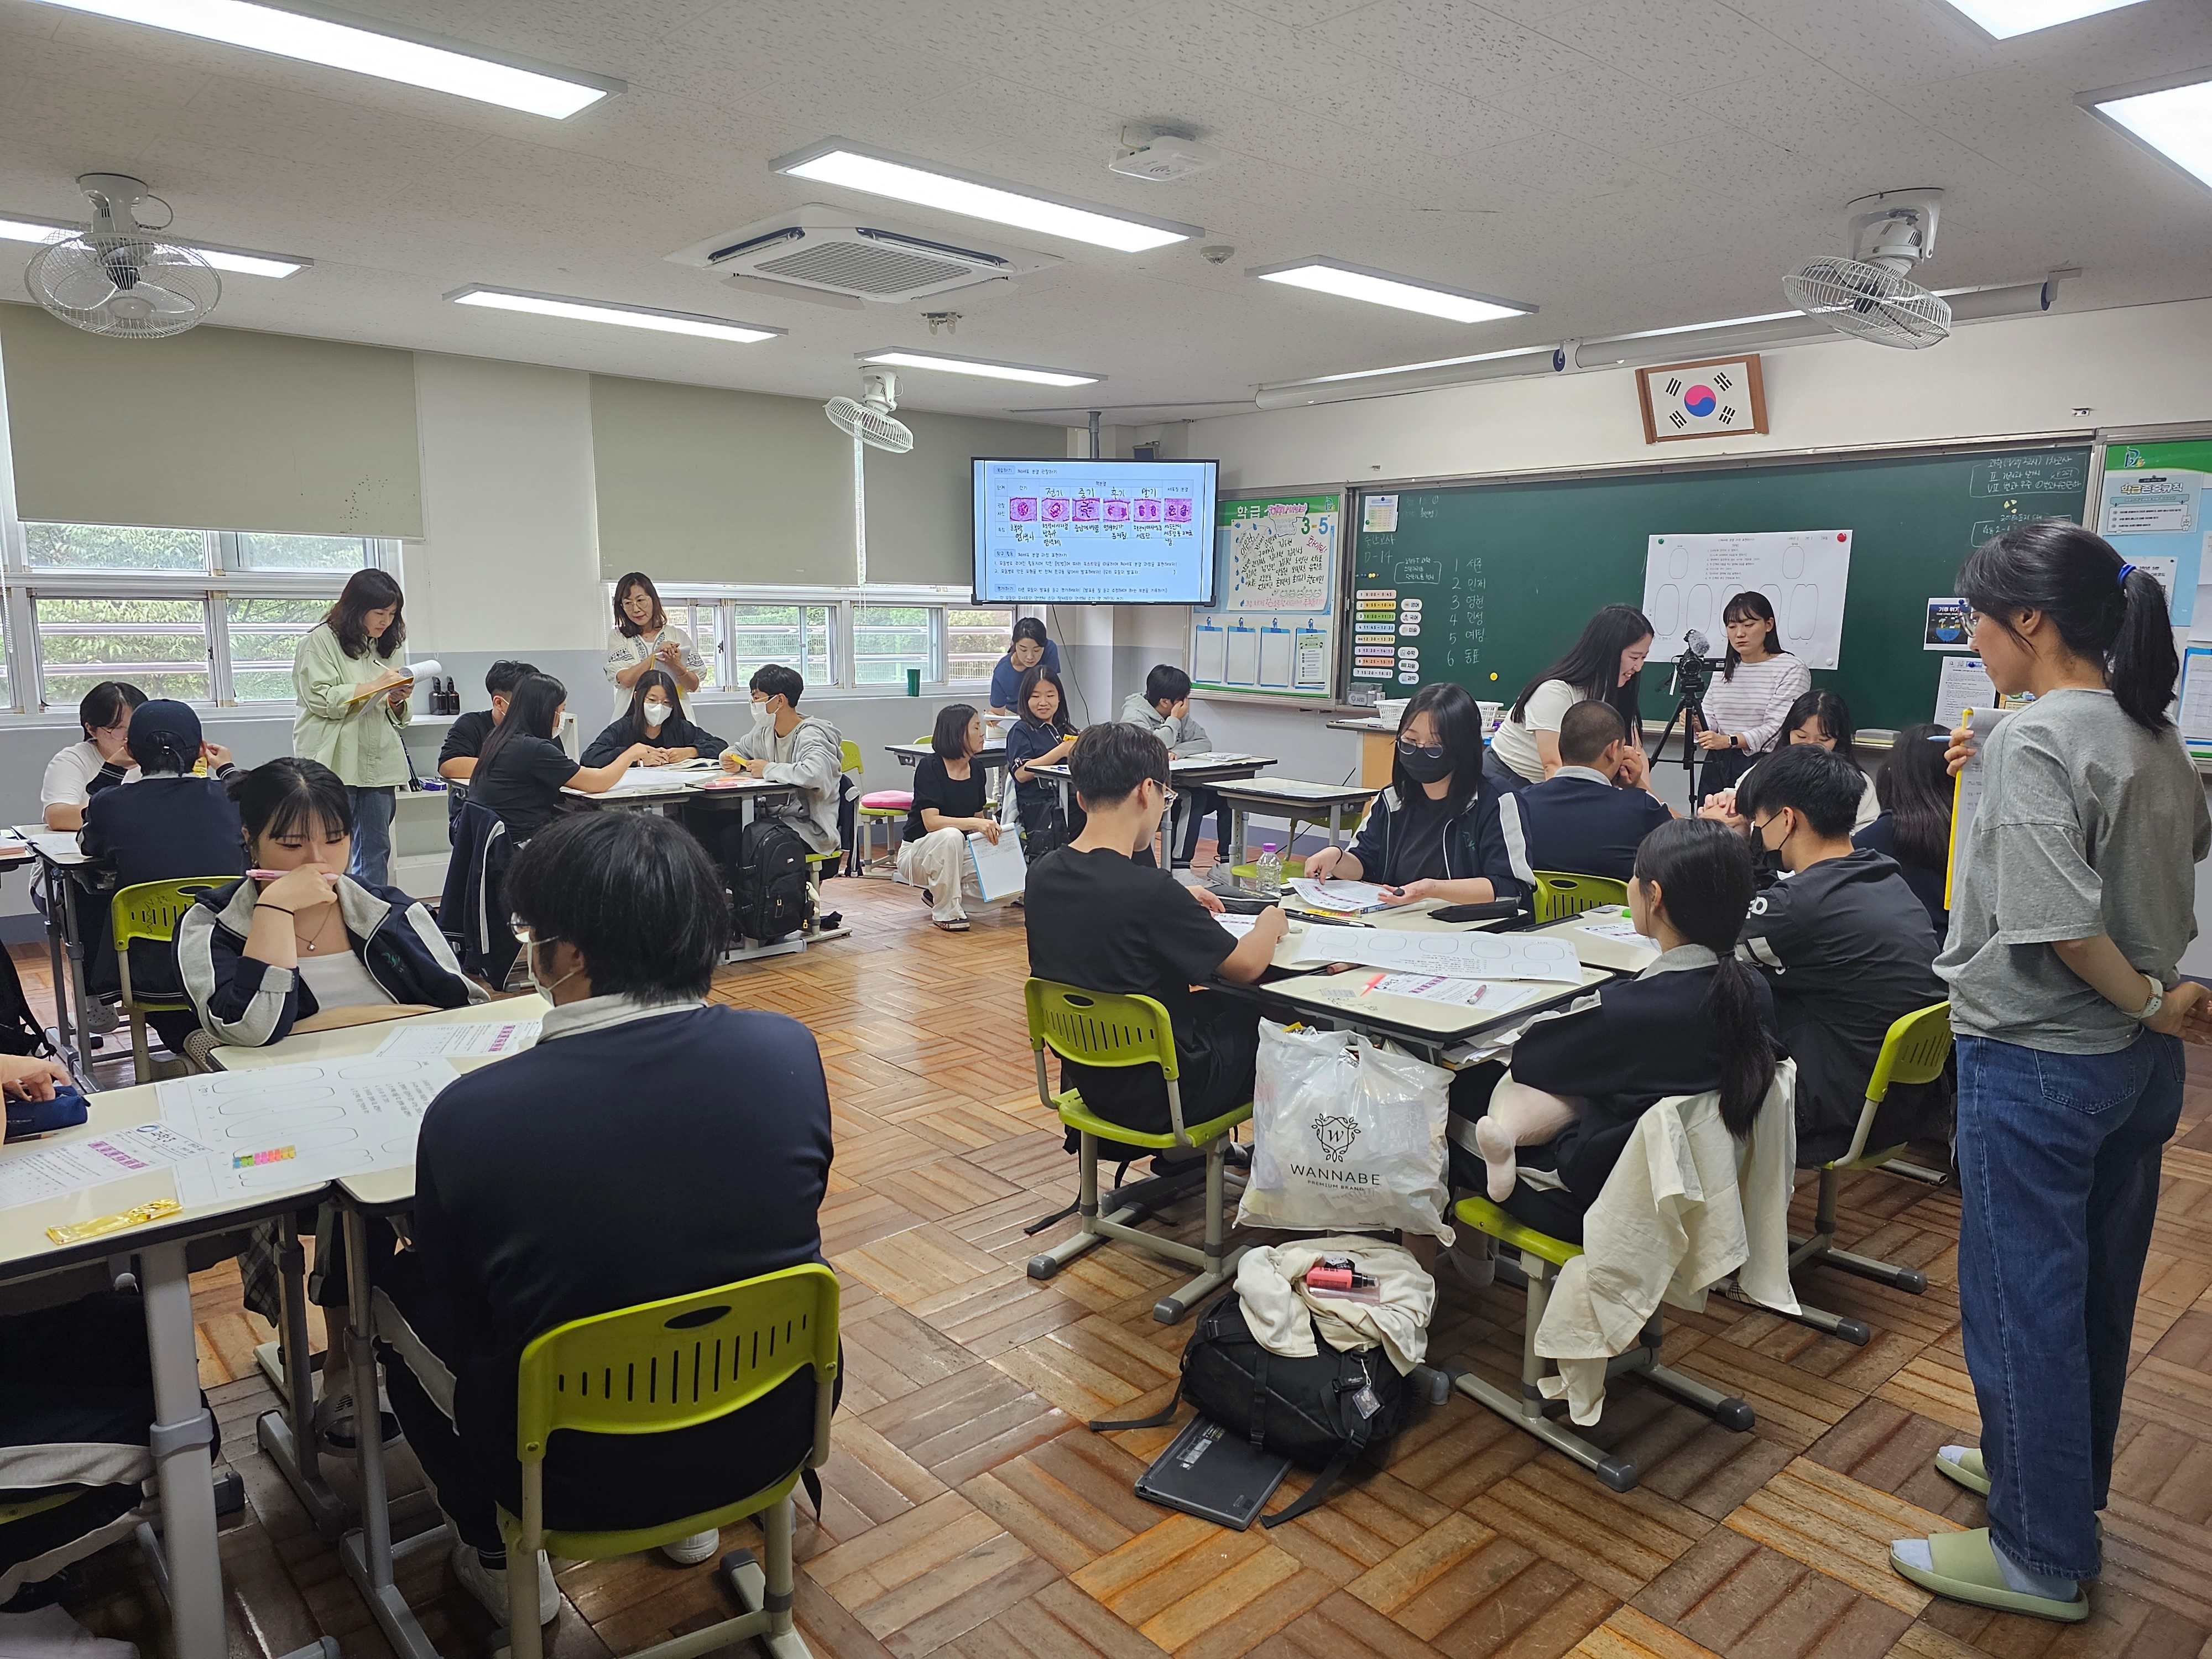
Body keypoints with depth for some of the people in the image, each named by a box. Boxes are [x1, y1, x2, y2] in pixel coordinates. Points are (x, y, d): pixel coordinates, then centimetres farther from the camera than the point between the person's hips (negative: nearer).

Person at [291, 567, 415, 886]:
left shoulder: (388, 647, 18)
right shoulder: (321, 641, -1)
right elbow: (320, 699, -12)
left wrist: (399, 700, -1)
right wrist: (375, 686, -13)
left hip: (379, 761, 6)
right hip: (336, 761, -6)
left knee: (376, 848, 7)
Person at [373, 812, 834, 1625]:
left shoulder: (467, 1116, -24)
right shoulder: (789, 1049, -16)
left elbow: (461, 1312, -7)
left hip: (584, 1481, -2)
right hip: (773, 1435, 3)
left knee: (395, 1283, 21)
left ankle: (498, 1555, 31)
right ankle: (690, 1518, 40)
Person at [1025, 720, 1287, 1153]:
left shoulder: (1044, 875, -7)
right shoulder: (1152, 890, -28)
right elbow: (1246, 966, -13)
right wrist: (1271, 922, 6)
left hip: (1086, 1078, 7)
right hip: (1157, 1096, -7)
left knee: (1215, 1004, 29)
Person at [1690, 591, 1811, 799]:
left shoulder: (1792, 669, -5)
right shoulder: (1724, 669, 14)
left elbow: (1777, 729, -14)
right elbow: (1710, 721, 12)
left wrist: (1729, 741, -26)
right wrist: (1697, 724, -11)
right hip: (1717, 769, 5)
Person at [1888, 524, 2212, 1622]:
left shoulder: (2032, 740, -20)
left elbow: (2059, 920, -28)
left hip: (2035, 1061, -9)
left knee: (2020, 1301, 5)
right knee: (2094, 1289, 22)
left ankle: (2043, 1557, 19)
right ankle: (2059, 1476, 41)